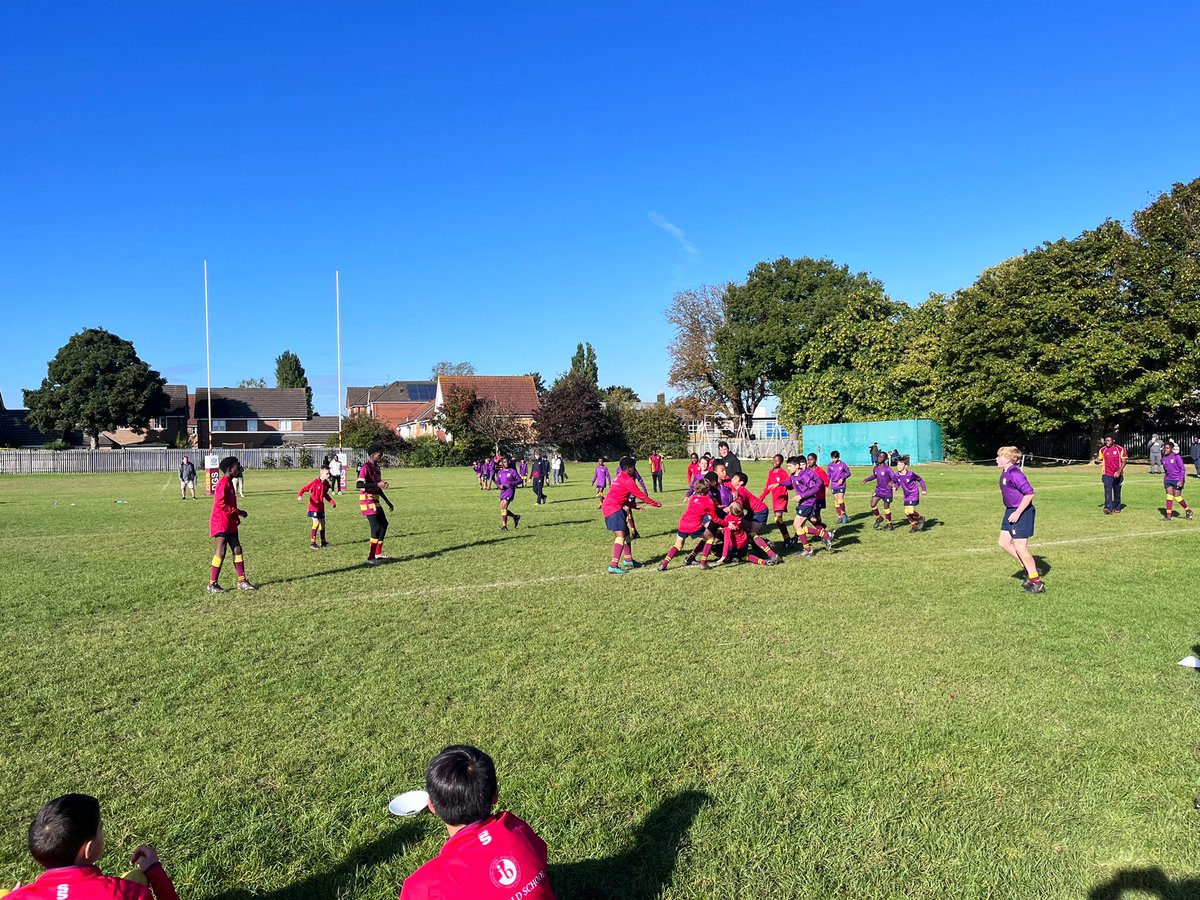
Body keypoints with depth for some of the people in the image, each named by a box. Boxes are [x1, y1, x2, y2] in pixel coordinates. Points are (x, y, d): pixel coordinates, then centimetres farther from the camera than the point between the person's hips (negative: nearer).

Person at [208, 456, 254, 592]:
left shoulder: (229, 483, 16)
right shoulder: (223, 483, -14)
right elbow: (221, 504, -22)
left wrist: (236, 516, 12)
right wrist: (238, 512, -17)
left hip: (230, 524, 10)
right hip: (221, 523, -10)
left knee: (237, 550, 7)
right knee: (220, 552, -6)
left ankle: (242, 581, 10)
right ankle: (212, 585, 1)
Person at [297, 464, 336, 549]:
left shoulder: (326, 483, 4)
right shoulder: (315, 482, -17)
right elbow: (304, 489, -16)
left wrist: (332, 501, 11)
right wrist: (300, 495, -34)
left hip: (321, 507, 8)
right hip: (313, 507, -8)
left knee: (322, 523, 15)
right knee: (316, 522, -17)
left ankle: (323, 542, 28)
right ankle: (312, 543, -13)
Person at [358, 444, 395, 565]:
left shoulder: (376, 467, 13)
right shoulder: (365, 467, -15)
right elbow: (359, 485, -27)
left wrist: (388, 502, 22)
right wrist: (377, 484, -31)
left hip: (375, 502, 10)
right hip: (367, 502, -10)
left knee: (384, 524, 15)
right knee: (376, 528, -11)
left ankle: (378, 553, 24)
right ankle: (370, 558, -7)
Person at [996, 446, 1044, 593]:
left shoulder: (1015, 474, -21)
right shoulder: (1005, 474, 10)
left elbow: (1029, 493, -25)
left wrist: (1018, 513, -24)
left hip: (1022, 513, -10)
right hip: (1011, 511, 10)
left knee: (1020, 547, -6)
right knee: (1004, 542, 11)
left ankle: (1036, 582, 5)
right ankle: (1030, 569, 22)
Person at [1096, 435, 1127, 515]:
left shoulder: (1120, 449, -3)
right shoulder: (1102, 450, 3)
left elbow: (1123, 462, -4)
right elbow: (1099, 460, 10)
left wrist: (1119, 471, -17)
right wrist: (1097, 461, -16)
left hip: (1117, 475, 0)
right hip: (1107, 475, 0)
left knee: (1117, 492, 11)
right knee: (1107, 491, -13)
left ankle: (1117, 507, 25)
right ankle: (1108, 508, -20)